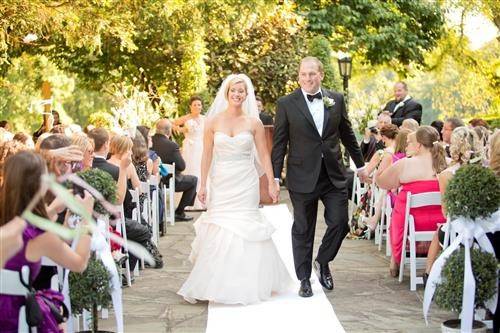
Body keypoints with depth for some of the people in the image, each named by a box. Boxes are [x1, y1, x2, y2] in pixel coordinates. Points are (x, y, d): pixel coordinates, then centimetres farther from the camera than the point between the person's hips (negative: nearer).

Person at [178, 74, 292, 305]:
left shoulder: (253, 123, 1)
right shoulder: (214, 122, 2)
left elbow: (264, 155, 2)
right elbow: (207, 155, 3)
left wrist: (271, 183, -2)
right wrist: (202, 185, -1)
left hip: (245, 184, 0)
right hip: (221, 183, 1)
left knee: (244, 229, 1)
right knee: (219, 231, 0)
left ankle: (245, 285, 13)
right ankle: (218, 285, 10)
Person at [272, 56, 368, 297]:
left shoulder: (336, 100, 5)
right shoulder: (286, 104, -3)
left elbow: (347, 134, 14)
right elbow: (279, 143, -3)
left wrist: (360, 164, 18)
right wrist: (275, 177, -6)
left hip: (334, 175, 3)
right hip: (303, 176, -2)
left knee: (339, 222, -1)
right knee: (303, 230, 6)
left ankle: (322, 262, 26)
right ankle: (304, 279, 19)